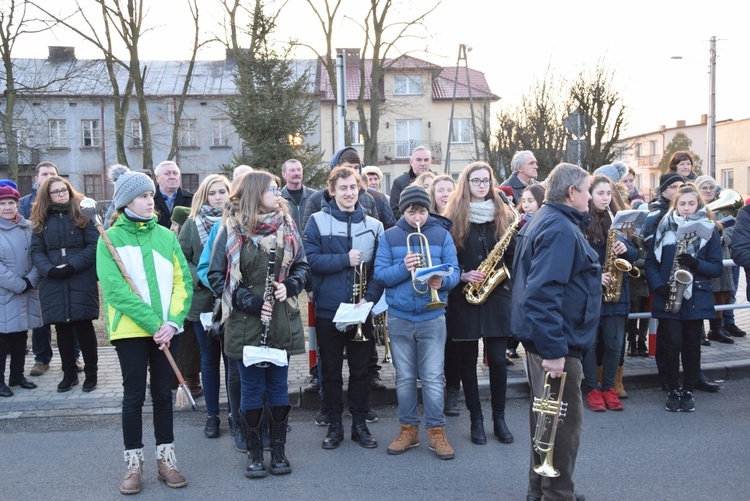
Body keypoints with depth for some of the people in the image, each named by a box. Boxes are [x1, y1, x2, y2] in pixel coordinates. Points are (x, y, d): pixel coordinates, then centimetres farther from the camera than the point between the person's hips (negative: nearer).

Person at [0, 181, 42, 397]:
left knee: (21, 335, 13)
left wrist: (30, 281, -11)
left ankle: (17, 375, 26)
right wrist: (19, 285, -15)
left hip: (27, 293, 4)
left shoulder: (28, 227, 5)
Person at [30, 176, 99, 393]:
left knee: (83, 326, -1)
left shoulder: (82, 215, 3)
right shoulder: (41, 220, 12)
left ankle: (91, 373, 12)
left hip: (82, 281, -3)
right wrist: (49, 269, -13)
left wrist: (72, 265, -15)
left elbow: (94, 245, -5)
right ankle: (69, 374, 21)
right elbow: (36, 251, 6)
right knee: (62, 328, 8)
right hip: (53, 283, 3)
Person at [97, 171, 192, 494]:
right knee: (134, 395, 4)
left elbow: (182, 280, 2)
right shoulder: (110, 239, -3)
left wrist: (172, 322, -11)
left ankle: (166, 459, 21)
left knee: (163, 394, 10)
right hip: (130, 329, -3)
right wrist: (152, 323, -18)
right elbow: (115, 289, -13)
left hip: (167, 329, 3)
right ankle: (133, 464, 17)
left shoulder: (166, 235, 6)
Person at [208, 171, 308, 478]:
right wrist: (249, 301, -15)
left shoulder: (286, 225, 5)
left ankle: (278, 450, 24)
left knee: (278, 386, 10)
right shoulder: (231, 229, -5)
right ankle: (254, 453, 22)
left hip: (282, 321, 3)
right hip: (245, 323, -3)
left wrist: (289, 286, -9)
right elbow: (216, 275, -5)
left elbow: (302, 265, 11)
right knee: (252, 389, 7)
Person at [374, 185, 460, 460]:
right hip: (398, 317, 1)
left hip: (432, 317, -1)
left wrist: (442, 281, -24)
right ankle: (408, 429, 23)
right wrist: (404, 267, -22)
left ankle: (436, 432, 13)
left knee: (433, 378, 1)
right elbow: (380, 274, -4)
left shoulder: (442, 235, 3)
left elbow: (454, 271, -2)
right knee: (405, 378, 11)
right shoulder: (389, 236, 3)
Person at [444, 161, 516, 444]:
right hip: (463, 298, -1)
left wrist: (508, 279, -5)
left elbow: (514, 254, 11)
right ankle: (476, 419, 19)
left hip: (496, 296, 1)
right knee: (468, 360, 6)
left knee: (497, 359, 1)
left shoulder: (504, 215, 8)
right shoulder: (453, 218, 0)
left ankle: (499, 418, 17)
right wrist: (463, 275, -14)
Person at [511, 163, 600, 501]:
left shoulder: (545, 220, 13)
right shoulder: (561, 229, -20)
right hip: (556, 340, -11)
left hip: (541, 335, 11)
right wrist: (554, 350, -29)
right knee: (565, 420, 2)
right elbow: (544, 292, -29)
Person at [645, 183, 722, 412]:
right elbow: (651, 261, 3)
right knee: (673, 344, -3)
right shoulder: (664, 228, 5)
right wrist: (660, 286, -12)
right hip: (668, 298, 0)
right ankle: (673, 390, 14)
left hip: (697, 298, 1)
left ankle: (688, 391, 21)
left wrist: (696, 264, -17)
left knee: (692, 346, 7)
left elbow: (717, 267, 2)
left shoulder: (709, 230, 4)